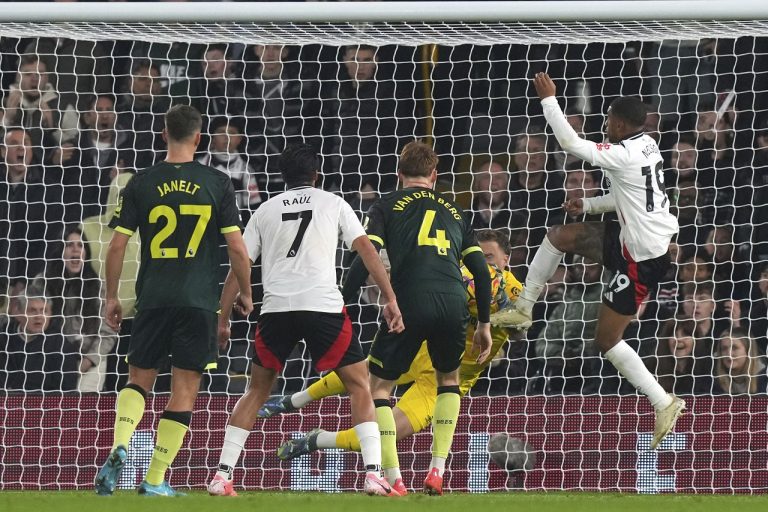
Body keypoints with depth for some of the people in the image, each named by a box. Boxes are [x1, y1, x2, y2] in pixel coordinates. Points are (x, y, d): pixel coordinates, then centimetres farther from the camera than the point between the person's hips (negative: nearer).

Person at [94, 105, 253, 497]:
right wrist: (245, 293, 12)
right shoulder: (217, 184, -1)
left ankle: (119, 447, -12)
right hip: (199, 302, -1)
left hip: (153, 299, 1)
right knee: (184, 390, 4)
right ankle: (155, 480, 2)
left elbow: (117, 246, 1)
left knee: (139, 379, 15)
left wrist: (112, 298, 13)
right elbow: (237, 248, -3)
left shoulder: (141, 185, 1)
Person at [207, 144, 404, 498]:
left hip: (276, 309, 2)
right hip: (323, 306, -2)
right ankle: (373, 473, -5)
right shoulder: (333, 204, 13)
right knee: (359, 386, 10)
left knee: (257, 391, 18)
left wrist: (223, 321, 19)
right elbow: (366, 249, 3)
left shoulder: (265, 211, 17)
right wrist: (391, 300, 1)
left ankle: (222, 475, 9)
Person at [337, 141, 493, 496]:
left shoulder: (387, 206, 15)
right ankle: (437, 472, 16)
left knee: (378, 387, 11)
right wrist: (484, 324, 26)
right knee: (449, 380, 28)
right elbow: (481, 271, 19)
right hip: (453, 306, 3)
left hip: (409, 306, -3)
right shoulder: (453, 211, 25)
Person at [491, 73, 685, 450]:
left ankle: (664, 404, 1)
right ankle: (523, 308, 24)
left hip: (642, 258, -10)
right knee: (560, 236, 14)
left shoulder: (624, 154, -24)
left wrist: (548, 99, -13)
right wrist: (589, 205, 17)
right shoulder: (647, 147, 5)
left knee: (606, 338, 0)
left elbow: (570, 143, -22)